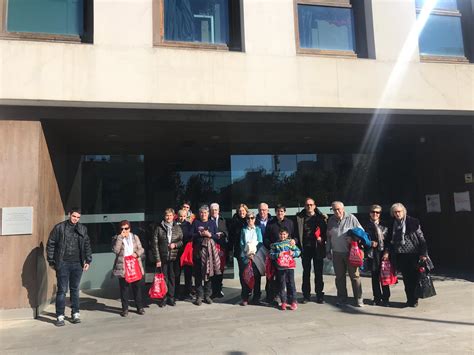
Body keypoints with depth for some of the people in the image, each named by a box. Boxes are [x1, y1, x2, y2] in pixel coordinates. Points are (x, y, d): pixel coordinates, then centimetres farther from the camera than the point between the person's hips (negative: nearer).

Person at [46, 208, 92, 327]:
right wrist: (52, 261, -1)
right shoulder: (59, 227, -1)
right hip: (62, 264, -3)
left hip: (77, 264, 3)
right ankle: (60, 316, 9)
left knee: (75, 289, 11)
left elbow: (87, 245, 12)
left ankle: (75, 314, 20)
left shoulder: (82, 229, 7)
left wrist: (88, 260, 7)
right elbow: (50, 244, 1)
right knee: (62, 290, 0)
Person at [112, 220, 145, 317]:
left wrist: (137, 253, -10)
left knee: (138, 287, 7)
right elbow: (115, 250, -15)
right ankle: (125, 309, 17)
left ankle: (140, 307, 21)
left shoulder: (135, 237, 10)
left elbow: (141, 249, 11)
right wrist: (120, 237, -17)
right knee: (124, 289, 3)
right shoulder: (116, 238, 3)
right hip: (123, 268, -2)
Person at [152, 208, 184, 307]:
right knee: (164, 278, 1)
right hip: (163, 258, -1)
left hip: (174, 258, 1)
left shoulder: (177, 228, 7)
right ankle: (164, 298, 14)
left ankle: (171, 298, 18)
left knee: (172, 278, 6)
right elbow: (155, 244, -1)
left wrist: (175, 244, -11)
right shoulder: (158, 228, 1)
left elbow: (182, 241, 10)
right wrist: (157, 259, -6)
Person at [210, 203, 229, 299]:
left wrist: (222, 234, -8)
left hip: (221, 247, 3)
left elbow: (226, 233, 11)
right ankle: (214, 290, 5)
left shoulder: (222, 220, 16)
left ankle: (219, 290, 17)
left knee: (220, 268, 6)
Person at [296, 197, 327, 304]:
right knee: (306, 272, 8)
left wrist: (322, 238, -12)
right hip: (305, 248, 1)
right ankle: (306, 295, 16)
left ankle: (319, 295, 15)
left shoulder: (320, 217, 3)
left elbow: (326, 231, 4)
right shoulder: (300, 217, 6)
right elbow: (296, 232, 3)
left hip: (318, 248, -1)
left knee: (318, 273, 5)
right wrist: (298, 245, -8)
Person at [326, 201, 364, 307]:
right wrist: (328, 251, 13)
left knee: (355, 276, 0)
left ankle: (358, 299, 11)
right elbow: (328, 237, 14)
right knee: (339, 277, 10)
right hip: (337, 253, 4)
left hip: (350, 252, -3)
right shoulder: (331, 220, 8)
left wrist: (353, 237, -16)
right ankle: (342, 298, 21)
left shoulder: (351, 218, -3)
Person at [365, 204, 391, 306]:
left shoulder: (384, 226, 4)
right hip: (372, 254, 1)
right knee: (375, 277, 7)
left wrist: (386, 252, -8)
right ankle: (377, 298, 18)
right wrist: (370, 243, -9)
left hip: (383, 253, -1)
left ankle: (385, 299, 10)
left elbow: (388, 240, 1)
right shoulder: (367, 226, 6)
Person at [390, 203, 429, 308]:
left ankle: (414, 299, 13)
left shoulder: (413, 222, -3)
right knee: (406, 279, 6)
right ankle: (409, 299, 16)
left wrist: (423, 254, -9)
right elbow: (391, 241, 13)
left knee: (414, 277, 1)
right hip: (400, 255, 3)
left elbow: (421, 238, -3)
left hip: (413, 253, -3)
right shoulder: (393, 225, 8)